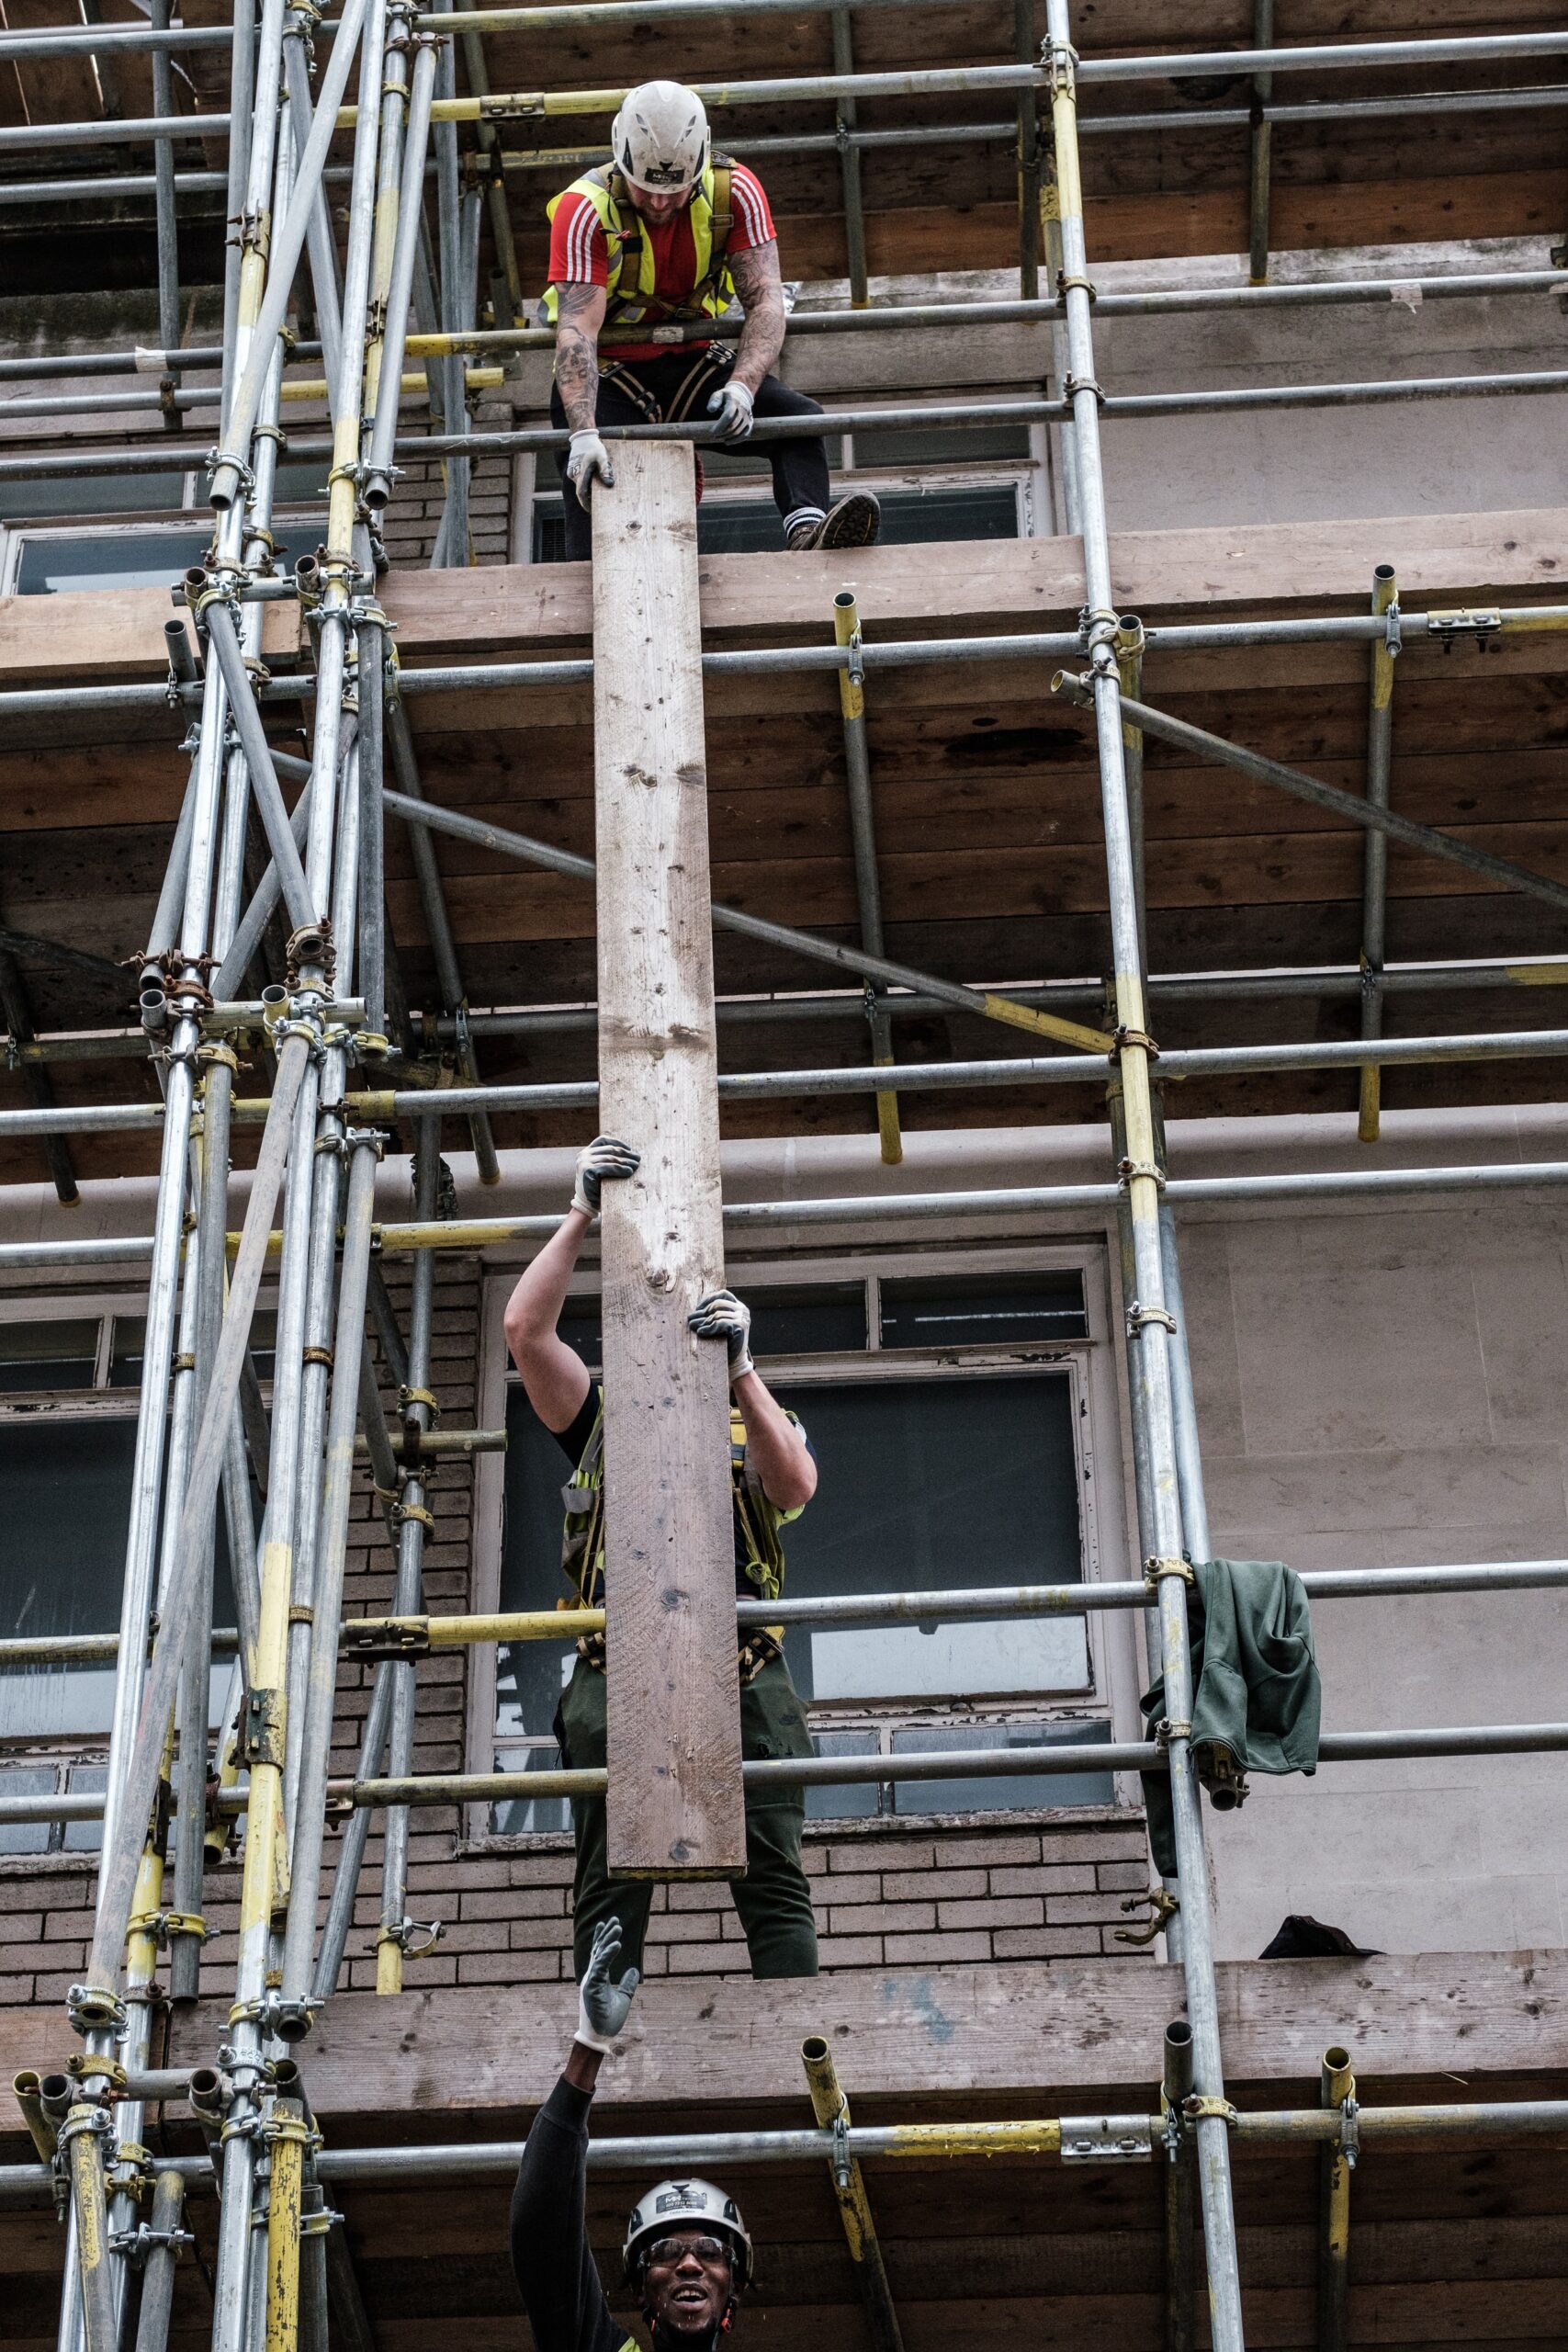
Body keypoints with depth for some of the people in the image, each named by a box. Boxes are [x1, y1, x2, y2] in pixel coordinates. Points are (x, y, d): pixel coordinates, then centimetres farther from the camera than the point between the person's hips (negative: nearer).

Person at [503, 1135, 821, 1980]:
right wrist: (582, 1216, 1)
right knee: (609, 1895, -3)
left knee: (775, 1886, -5)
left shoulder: (766, 1425, 21)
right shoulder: (604, 1420, 21)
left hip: (743, 1679, 0)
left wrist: (738, 1369, -15)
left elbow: (795, 1485, -3)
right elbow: (525, 1329, 5)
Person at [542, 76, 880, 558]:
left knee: (800, 419, -20)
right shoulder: (585, 208, -19)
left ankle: (807, 529, -38)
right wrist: (584, 432, -44)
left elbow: (765, 301, -18)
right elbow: (577, 327, -29)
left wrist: (742, 386, -38)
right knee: (592, 481, -27)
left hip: (694, 362, 3)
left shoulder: (734, 192, -12)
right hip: (611, 373, -3)